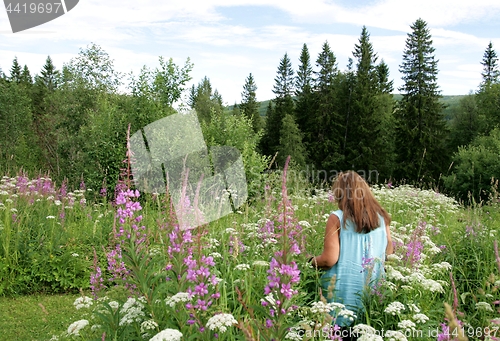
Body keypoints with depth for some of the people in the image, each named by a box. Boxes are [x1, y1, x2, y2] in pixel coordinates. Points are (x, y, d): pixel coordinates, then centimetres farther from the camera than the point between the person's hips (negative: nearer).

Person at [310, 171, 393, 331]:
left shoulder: (337, 218, -11)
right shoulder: (381, 217, 3)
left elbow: (329, 260, -13)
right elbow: (389, 252, 12)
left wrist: (313, 261, 7)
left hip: (345, 290, -4)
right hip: (374, 288, 5)